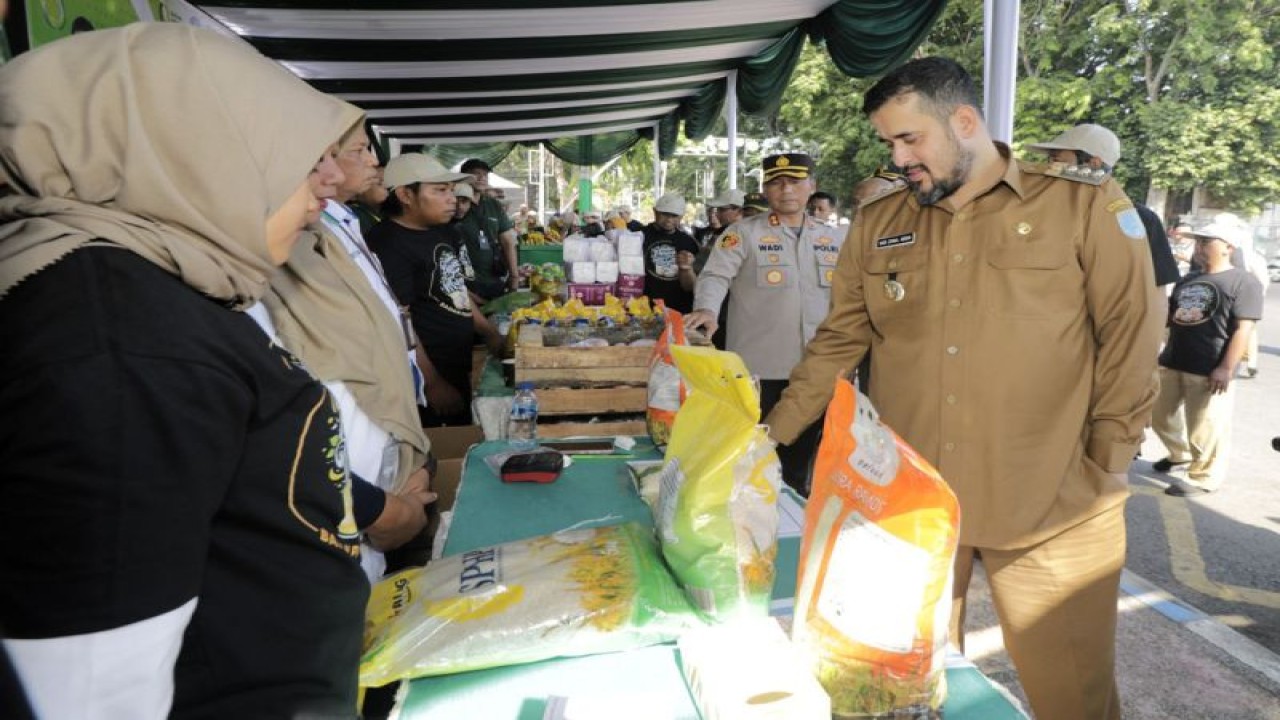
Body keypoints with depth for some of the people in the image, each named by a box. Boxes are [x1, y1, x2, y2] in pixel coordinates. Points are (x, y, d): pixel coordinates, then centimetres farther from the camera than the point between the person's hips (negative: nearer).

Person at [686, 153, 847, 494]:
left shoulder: (834, 239, 11)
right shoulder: (743, 233, -2)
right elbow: (715, 275, -13)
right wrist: (706, 310, -33)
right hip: (757, 369, -4)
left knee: (799, 457, 16)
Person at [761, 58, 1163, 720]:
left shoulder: (1086, 206, -2)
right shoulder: (875, 224, 8)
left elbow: (1130, 337, -1)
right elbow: (839, 340, 9)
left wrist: (1103, 463, -4)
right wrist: (774, 433, 3)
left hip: (1052, 510, -2)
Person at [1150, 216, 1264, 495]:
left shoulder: (1243, 282, -6)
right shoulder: (1188, 280, 16)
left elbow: (1243, 329, -13)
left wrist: (1226, 368, -19)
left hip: (1210, 371, -7)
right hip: (1172, 364, 8)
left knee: (1205, 429, -2)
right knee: (1159, 415, 17)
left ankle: (1204, 478, 12)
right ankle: (1180, 453, 40)